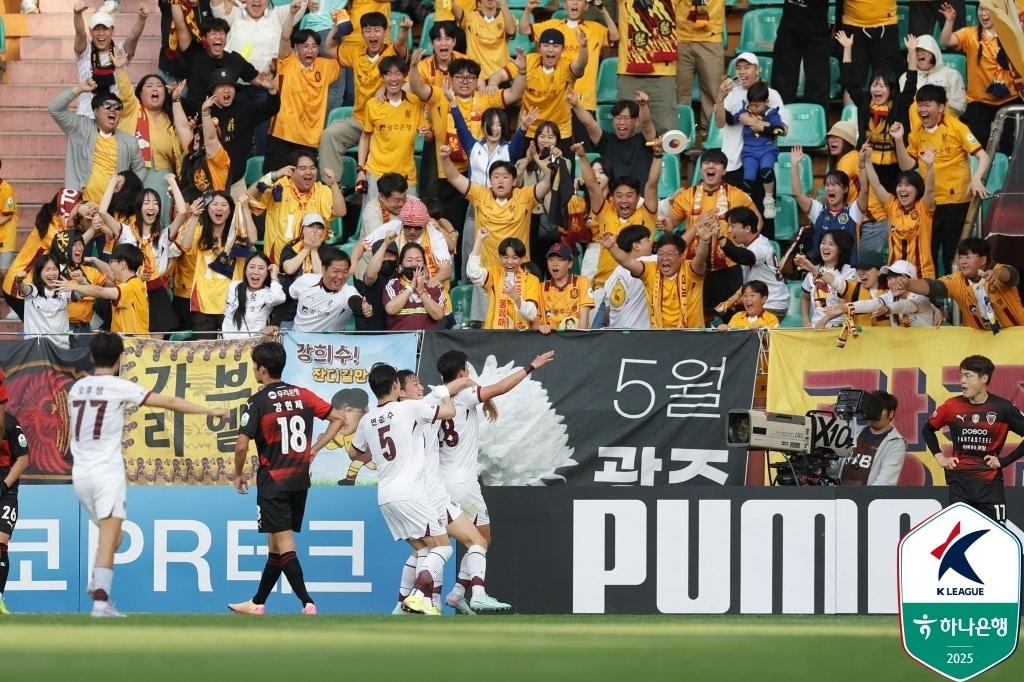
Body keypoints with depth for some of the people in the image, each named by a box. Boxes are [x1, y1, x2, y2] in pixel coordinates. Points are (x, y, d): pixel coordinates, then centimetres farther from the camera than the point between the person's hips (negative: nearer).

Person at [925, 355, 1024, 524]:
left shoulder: (1003, 408, -6)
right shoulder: (953, 406, 1)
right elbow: (929, 429, 17)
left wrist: (1005, 460, -7)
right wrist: (939, 456, 6)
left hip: (990, 482, -2)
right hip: (959, 481, 2)